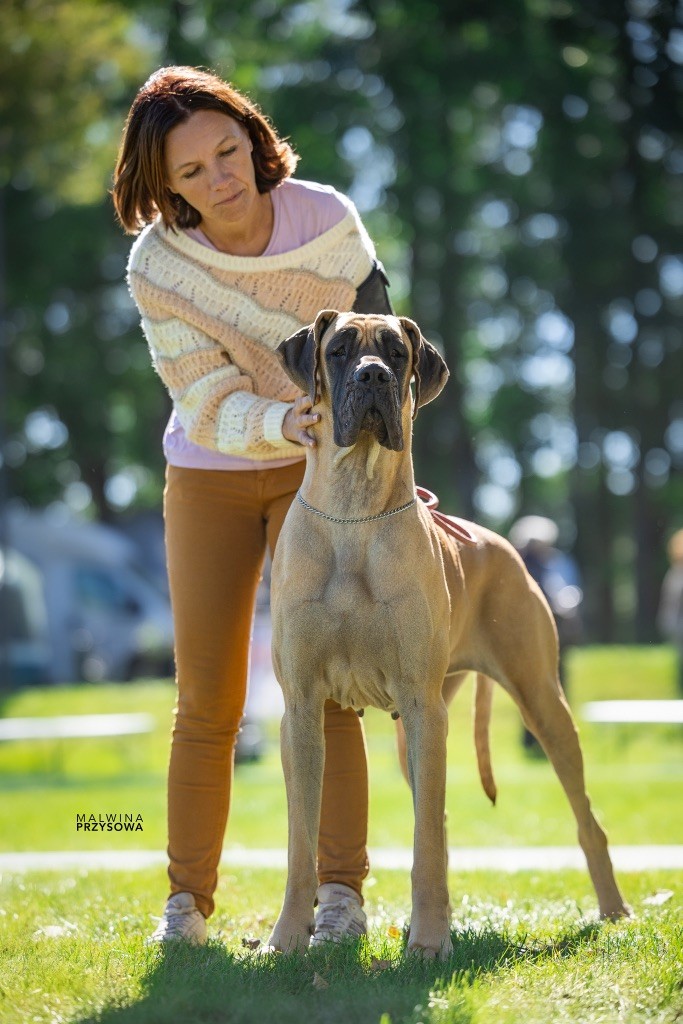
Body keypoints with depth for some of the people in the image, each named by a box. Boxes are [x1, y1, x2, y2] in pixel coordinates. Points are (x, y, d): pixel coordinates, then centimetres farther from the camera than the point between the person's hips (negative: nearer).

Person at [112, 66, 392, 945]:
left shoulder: (328, 222, -19)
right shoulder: (156, 264, -19)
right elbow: (212, 408, -20)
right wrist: (291, 423, -39)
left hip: (321, 469, -1)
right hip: (209, 478, 1)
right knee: (207, 701, 2)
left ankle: (340, 890, -6)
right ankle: (188, 896, 13)